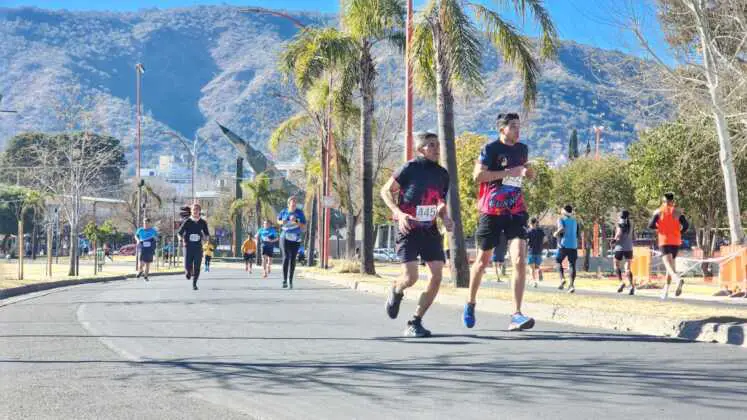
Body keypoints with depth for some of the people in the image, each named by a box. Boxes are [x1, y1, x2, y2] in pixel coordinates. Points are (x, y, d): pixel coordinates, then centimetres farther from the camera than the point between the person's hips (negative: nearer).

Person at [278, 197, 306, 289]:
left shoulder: (299, 212, -1)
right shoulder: (284, 212, 2)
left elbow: (304, 225, -1)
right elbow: (278, 220, 20)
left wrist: (296, 222, -18)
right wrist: (282, 222, -3)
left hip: (296, 239, 1)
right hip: (285, 238, -1)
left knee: (292, 259, 3)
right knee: (285, 258, -14)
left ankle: (290, 280, 16)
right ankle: (284, 280, -12)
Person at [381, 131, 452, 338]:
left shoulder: (442, 174, 9)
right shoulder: (410, 168, -9)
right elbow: (386, 191, -5)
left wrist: (445, 218, 1)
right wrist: (399, 213, -19)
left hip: (430, 230, 6)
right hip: (408, 230, -5)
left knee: (437, 275, -8)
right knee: (411, 277, -15)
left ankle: (415, 323, 3)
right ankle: (396, 291, 25)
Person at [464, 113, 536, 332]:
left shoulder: (522, 148, 11)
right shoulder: (490, 148, -7)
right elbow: (478, 175, -18)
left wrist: (527, 170, 6)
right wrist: (507, 172, -21)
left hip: (516, 211, 4)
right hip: (491, 212, -4)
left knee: (520, 260, -13)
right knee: (482, 261, 10)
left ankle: (516, 315, -15)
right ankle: (470, 304, 33)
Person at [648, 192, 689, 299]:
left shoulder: (658, 211, 3)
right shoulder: (677, 212, 5)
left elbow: (651, 225, -6)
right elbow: (686, 225, -4)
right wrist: (679, 233, 13)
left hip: (664, 240, -3)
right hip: (675, 241, 3)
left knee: (668, 264, -14)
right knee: (671, 263, 16)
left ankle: (678, 279, -45)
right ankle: (666, 291, 18)